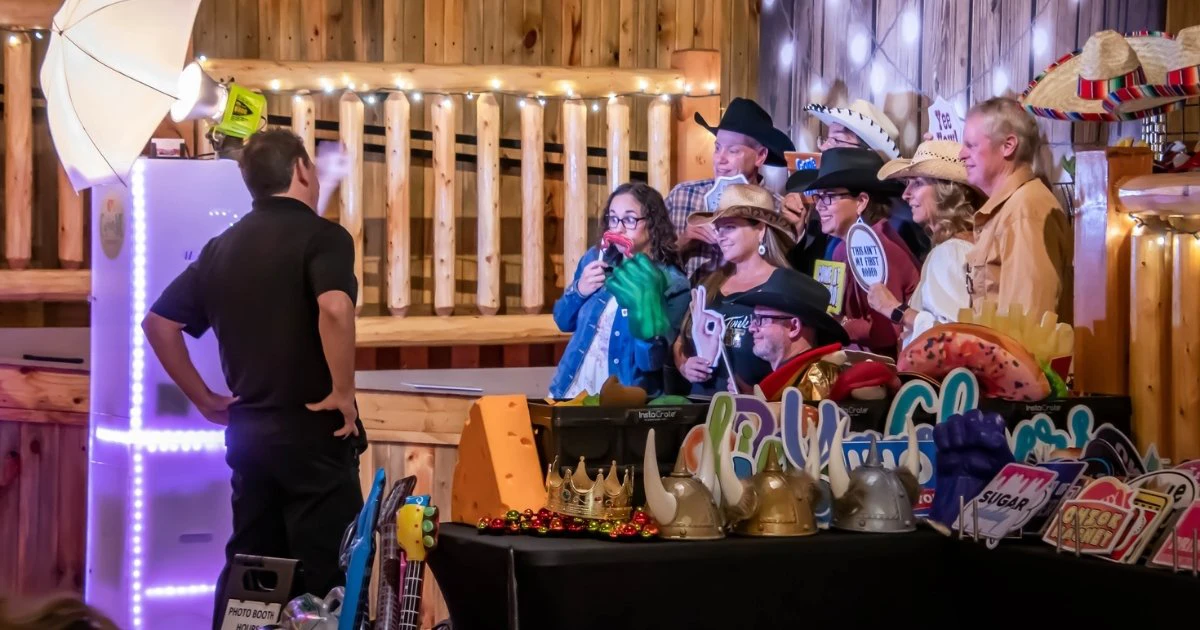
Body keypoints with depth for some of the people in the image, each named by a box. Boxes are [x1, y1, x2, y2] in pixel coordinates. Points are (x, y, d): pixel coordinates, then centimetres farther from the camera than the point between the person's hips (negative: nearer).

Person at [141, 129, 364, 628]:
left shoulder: (223, 247, 11)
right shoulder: (322, 235, -10)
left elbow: (158, 323, 12)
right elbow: (334, 310, -30)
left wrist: (205, 399, 14)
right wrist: (343, 392, -19)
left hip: (248, 430, 7)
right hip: (313, 430, -7)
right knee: (325, 576, -3)